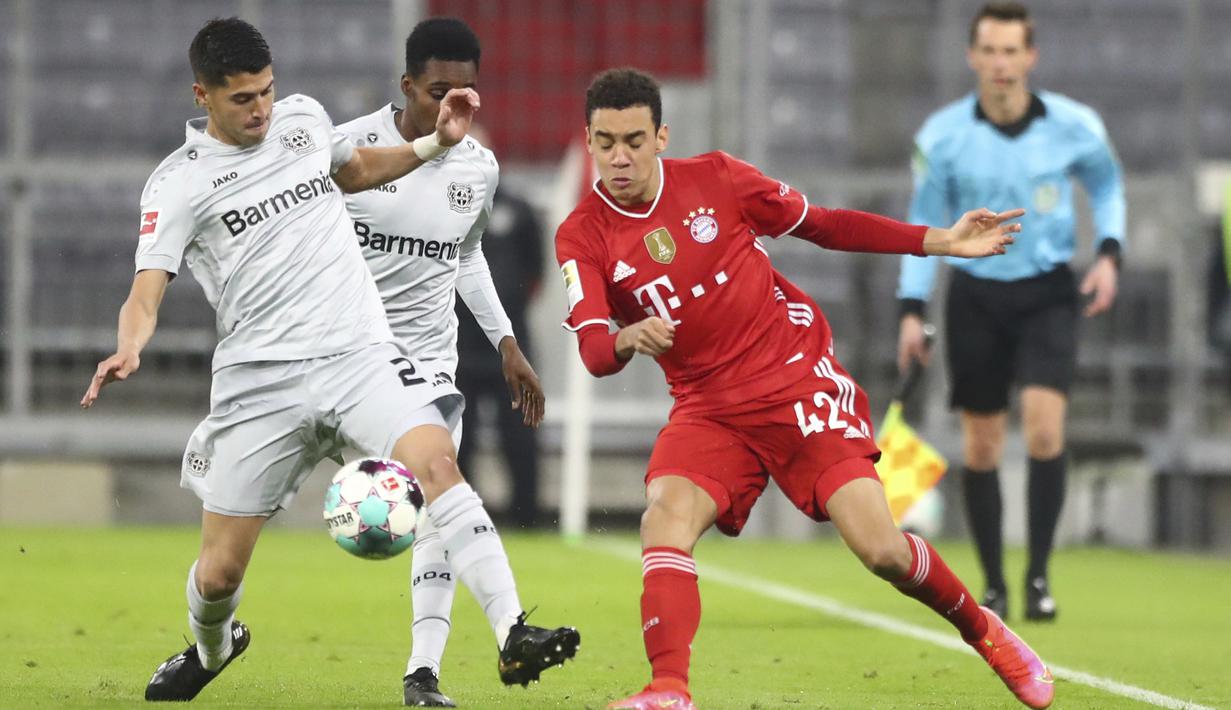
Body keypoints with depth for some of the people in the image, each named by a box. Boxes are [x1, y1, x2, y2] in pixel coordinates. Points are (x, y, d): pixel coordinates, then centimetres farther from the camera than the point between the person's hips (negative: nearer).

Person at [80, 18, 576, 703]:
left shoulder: (303, 118, 12)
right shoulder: (179, 183, -3)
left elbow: (357, 168, 34)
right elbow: (148, 289, -13)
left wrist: (436, 143, 21)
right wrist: (129, 349, -34)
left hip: (359, 350, 2)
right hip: (261, 380, -2)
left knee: (436, 460, -27)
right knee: (220, 571, 3)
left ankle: (513, 634, -33)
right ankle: (211, 648, 41)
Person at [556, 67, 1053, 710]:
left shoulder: (713, 178, -3)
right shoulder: (582, 237, -4)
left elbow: (823, 225, 8)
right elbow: (594, 352, -15)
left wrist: (942, 242, 5)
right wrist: (630, 339, -40)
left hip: (798, 379, -1)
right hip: (708, 409, 1)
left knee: (879, 548, -11)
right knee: (665, 517, -28)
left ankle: (982, 630, 15)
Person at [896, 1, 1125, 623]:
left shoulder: (1074, 126, -7)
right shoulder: (942, 135, -8)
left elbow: (1107, 185, 13)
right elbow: (923, 221, 4)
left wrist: (1109, 253, -2)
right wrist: (912, 310, -1)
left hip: (1048, 293, -1)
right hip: (976, 295, 1)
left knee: (1044, 427, -17)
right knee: (981, 446, 3)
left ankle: (1038, 575, -8)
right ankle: (992, 585, 16)